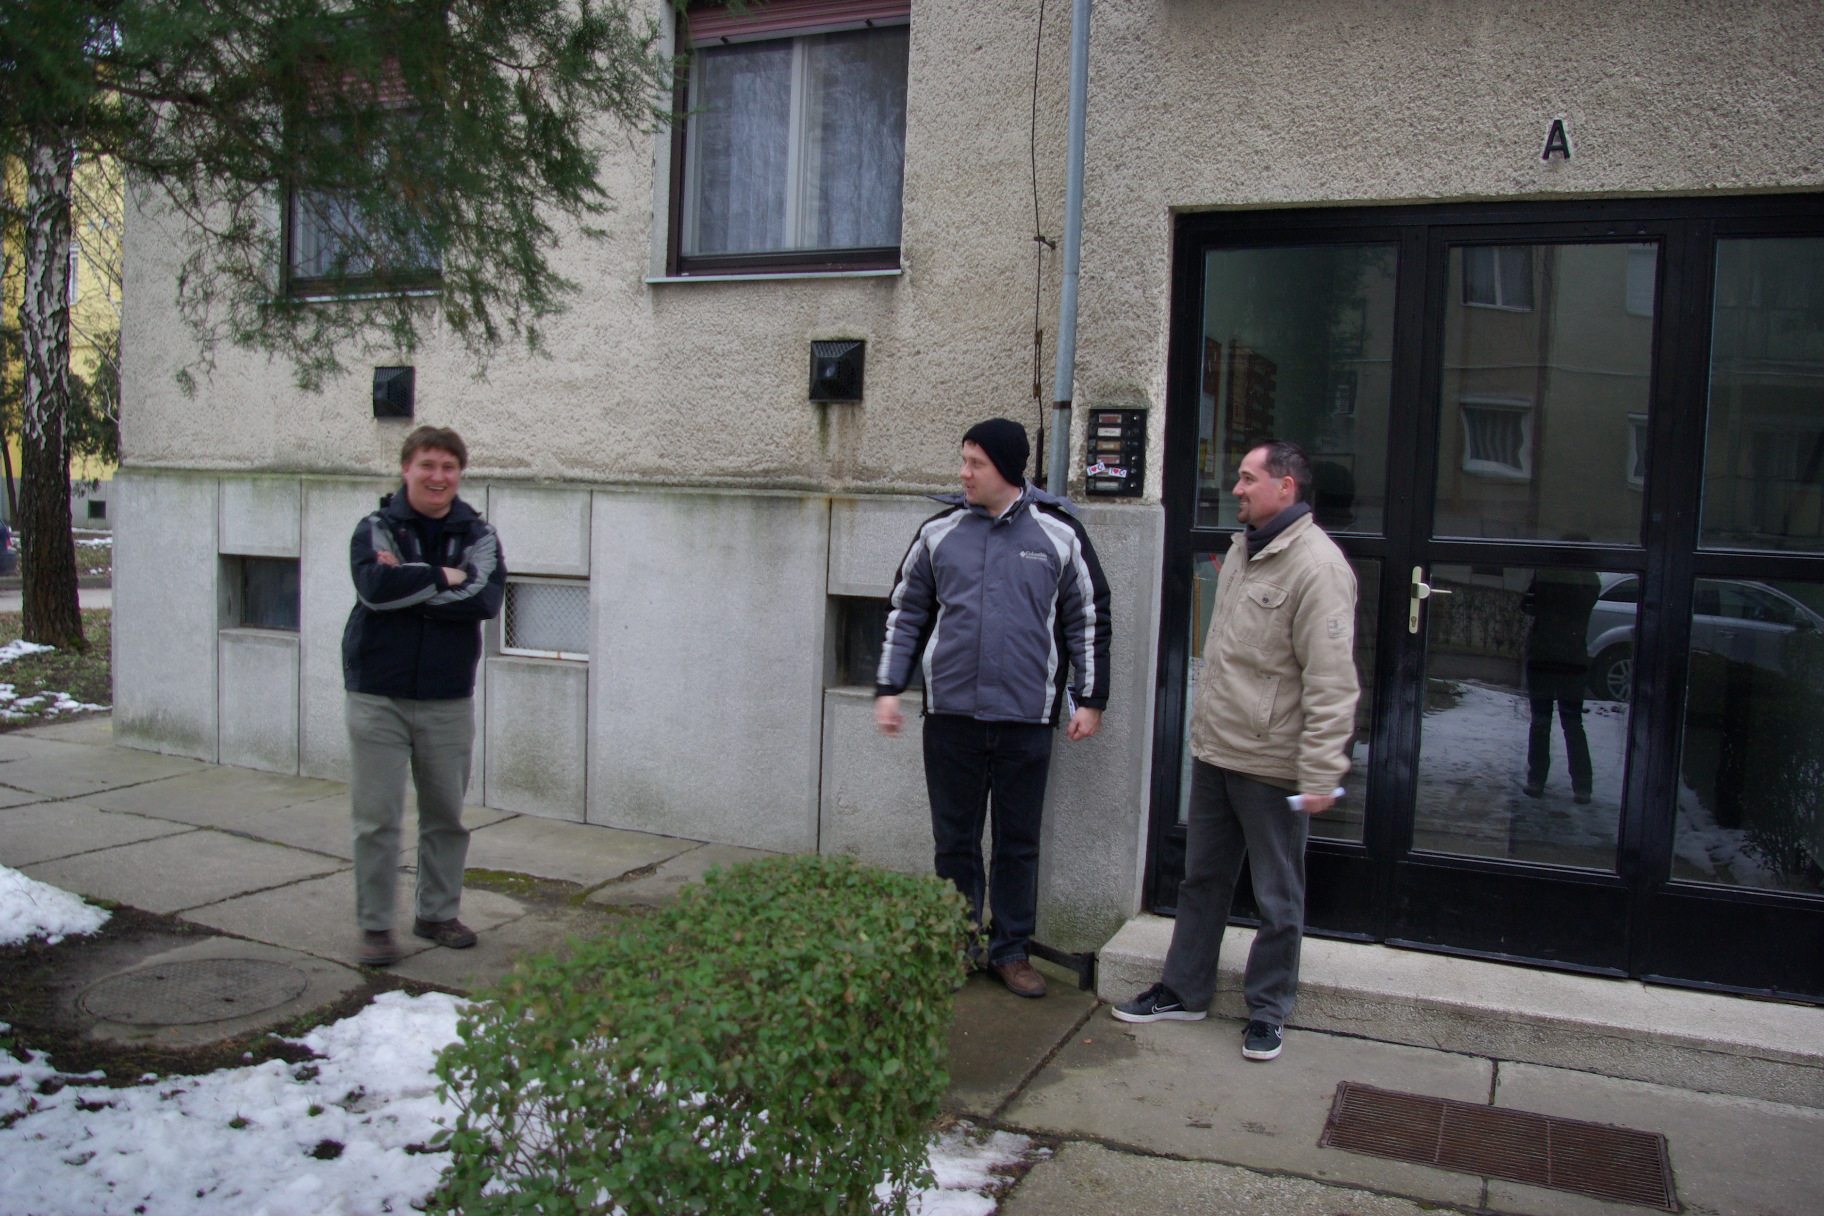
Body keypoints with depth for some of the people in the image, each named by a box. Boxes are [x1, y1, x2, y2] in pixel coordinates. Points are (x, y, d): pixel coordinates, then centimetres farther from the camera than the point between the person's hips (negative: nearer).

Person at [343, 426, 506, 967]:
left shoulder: (478, 535, 4)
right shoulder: (376, 529, -1)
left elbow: (486, 598, -14)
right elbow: (375, 587, -21)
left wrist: (410, 585, -16)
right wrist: (443, 577, -14)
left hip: (448, 700, 3)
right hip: (378, 696, -2)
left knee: (446, 816, 12)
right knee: (376, 818, 1)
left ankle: (438, 913, 28)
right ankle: (375, 925, 13)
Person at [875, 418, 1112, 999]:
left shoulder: (1059, 533, -1)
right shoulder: (939, 531, 4)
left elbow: (1089, 618, 6)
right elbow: (906, 612, 12)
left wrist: (1089, 699, 4)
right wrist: (888, 687, 6)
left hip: (1025, 716, -1)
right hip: (951, 712, 2)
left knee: (1018, 842, 9)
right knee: (954, 839, 10)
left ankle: (1012, 950, 23)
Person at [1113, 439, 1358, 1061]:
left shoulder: (1317, 565, -18)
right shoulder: (1241, 550, 12)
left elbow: (1332, 683, -21)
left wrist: (1320, 772, -22)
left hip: (1272, 765, -9)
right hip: (1214, 753, 9)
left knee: (1278, 898, 8)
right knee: (1202, 880, 18)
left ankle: (1267, 1011, 23)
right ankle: (1184, 991, 31)